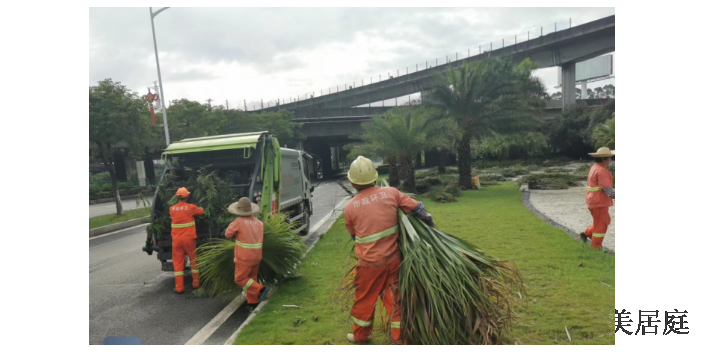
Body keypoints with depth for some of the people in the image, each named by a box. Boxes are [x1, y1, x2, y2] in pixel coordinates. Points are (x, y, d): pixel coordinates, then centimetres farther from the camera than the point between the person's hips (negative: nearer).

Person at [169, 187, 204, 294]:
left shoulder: (171, 208, 2)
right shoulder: (191, 207, -7)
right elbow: (201, 211, 12)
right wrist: (200, 208, 36)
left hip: (176, 240, 2)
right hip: (188, 239, -2)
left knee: (178, 263, 6)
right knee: (194, 260, 14)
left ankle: (179, 288, 5)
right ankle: (196, 283, 22)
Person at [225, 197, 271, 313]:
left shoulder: (238, 221, -13)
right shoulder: (258, 222, 5)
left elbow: (228, 234, -3)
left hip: (244, 257, -6)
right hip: (257, 256, 7)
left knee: (240, 279, 2)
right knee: (251, 278, 17)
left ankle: (261, 290, -12)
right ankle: (252, 303, 17)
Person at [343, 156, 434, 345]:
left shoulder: (350, 207, -7)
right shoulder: (391, 192, -6)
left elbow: (354, 235, 7)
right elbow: (418, 208, 0)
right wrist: (430, 223, 19)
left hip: (370, 263, -2)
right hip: (393, 259, 2)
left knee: (364, 299, 17)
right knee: (394, 299, 15)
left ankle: (360, 335, 35)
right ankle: (399, 338, 26)